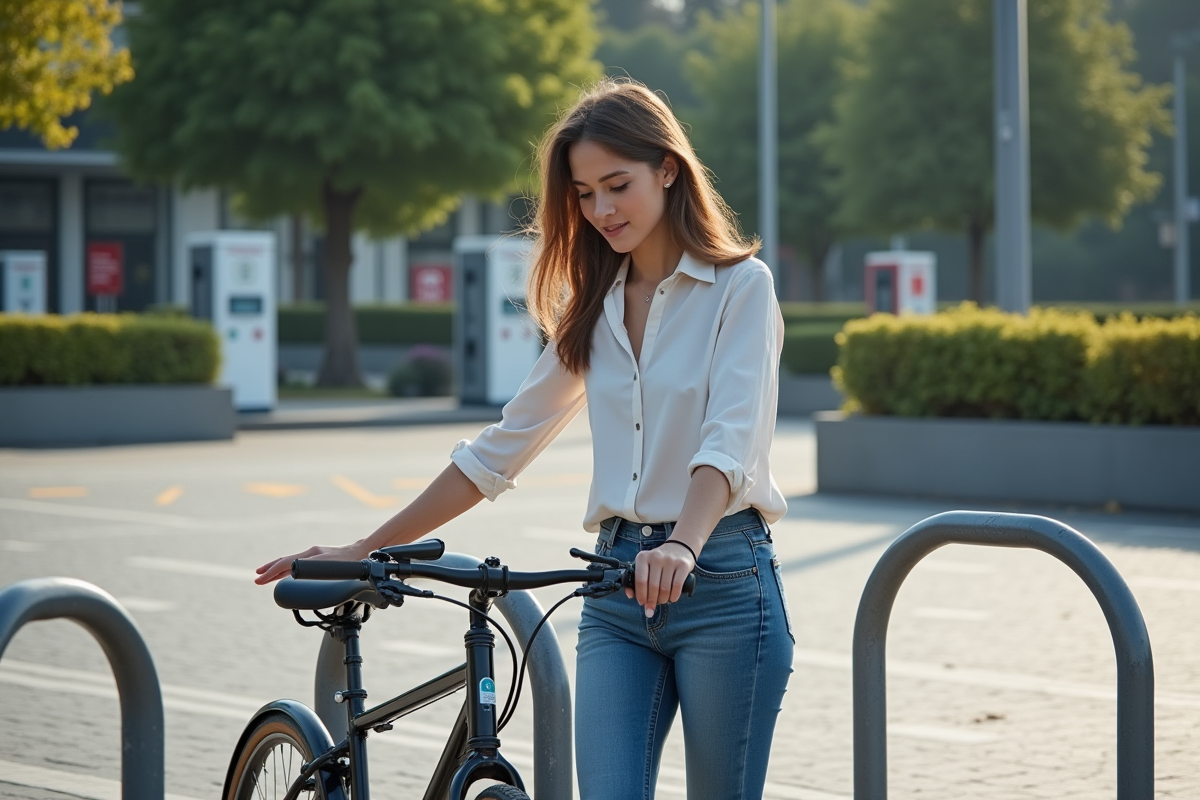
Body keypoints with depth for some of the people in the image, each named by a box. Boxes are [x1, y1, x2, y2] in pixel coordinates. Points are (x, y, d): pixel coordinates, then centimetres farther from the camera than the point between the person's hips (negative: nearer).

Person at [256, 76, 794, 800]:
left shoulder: (739, 284, -3)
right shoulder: (594, 306, 14)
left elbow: (729, 439, -18)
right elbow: (501, 450, 17)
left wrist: (682, 547, -37)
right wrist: (365, 550, 12)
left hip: (723, 581, -5)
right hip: (617, 589, 5)